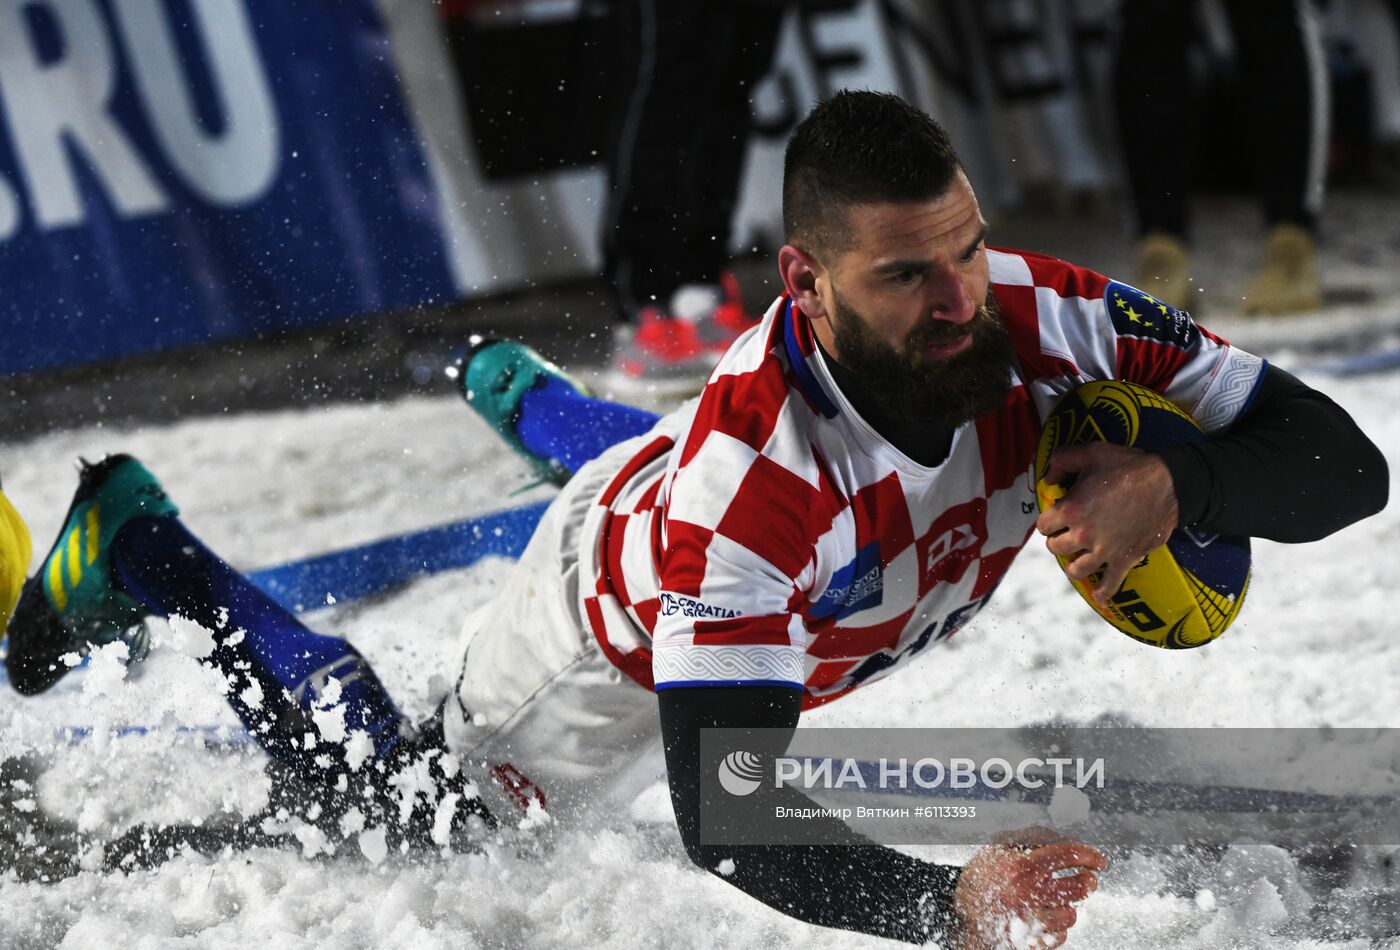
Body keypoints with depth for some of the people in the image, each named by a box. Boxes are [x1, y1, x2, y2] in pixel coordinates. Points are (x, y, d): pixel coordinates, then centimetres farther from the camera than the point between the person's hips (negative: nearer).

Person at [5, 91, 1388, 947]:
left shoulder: (1035, 320, -38)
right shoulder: (745, 485, -50)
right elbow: (724, 820, -49)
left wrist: (1177, 483, -53)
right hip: (619, 627, -5)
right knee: (408, 817, 18)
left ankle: (521, 395, 68)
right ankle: (144, 554, 29)